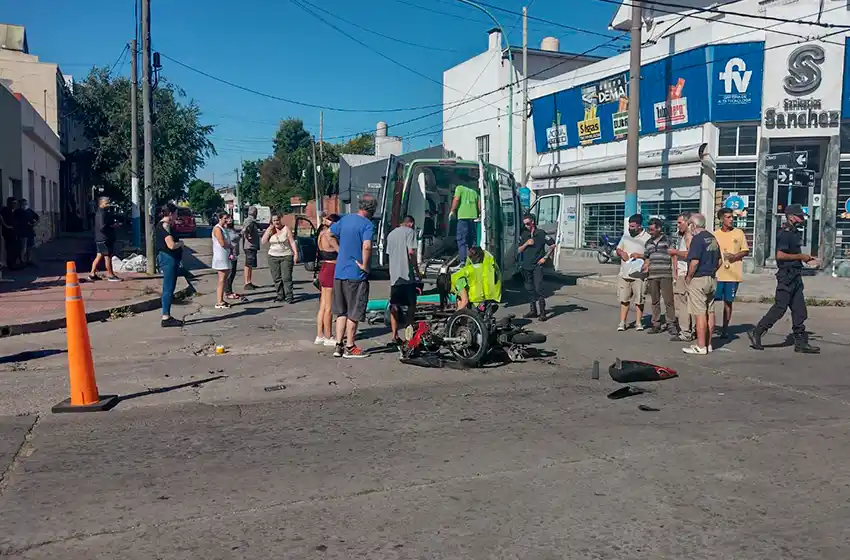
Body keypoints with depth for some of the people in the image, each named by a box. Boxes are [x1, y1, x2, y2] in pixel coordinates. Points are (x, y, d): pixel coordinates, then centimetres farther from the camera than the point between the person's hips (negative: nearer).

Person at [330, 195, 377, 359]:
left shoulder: (345, 219, 8)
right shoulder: (367, 224, -13)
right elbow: (367, 246, -29)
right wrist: (365, 265, -16)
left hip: (339, 272, 6)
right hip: (356, 274, -6)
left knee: (341, 311, 15)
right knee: (354, 313, 5)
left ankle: (338, 345, 16)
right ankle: (349, 347, 12)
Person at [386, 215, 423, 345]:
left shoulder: (391, 234, 18)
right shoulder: (410, 231, -3)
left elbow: (389, 253, 18)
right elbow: (411, 252, -12)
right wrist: (417, 271, -6)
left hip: (394, 275, 6)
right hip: (407, 274, -6)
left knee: (394, 305, 5)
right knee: (411, 304, 4)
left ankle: (394, 335, 3)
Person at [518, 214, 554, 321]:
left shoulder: (541, 233, -3)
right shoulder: (524, 234, 11)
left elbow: (552, 245, 0)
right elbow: (520, 250, 12)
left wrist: (545, 257, -3)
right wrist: (526, 243, -6)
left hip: (537, 265, -5)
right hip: (526, 266, 5)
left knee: (538, 289, -12)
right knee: (529, 289, 8)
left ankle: (542, 312, -10)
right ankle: (533, 310, 16)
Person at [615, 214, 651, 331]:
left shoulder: (647, 238, -6)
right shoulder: (626, 237, 12)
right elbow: (618, 250, 20)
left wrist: (640, 256, -21)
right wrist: (621, 253, -2)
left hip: (639, 274, -4)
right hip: (624, 273, 4)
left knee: (639, 299, 3)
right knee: (624, 299, 7)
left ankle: (638, 322, 15)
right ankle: (622, 322, 12)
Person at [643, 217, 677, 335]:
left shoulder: (667, 240, 3)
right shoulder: (648, 242, 17)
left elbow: (673, 257, 2)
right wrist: (645, 270, 11)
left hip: (666, 275, -5)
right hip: (652, 276, 5)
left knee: (668, 300, -6)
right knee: (655, 301, 7)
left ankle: (671, 324, -1)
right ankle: (656, 324, 13)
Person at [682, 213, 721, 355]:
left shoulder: (697, 238, -13)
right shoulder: (713, 238, 13)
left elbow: (694, 261, -20)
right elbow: (719, 261, 17)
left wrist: (689, 277, -9)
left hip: (698, 280, -9)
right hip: (712, 279, 9)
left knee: (700, 314, -6)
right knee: (708, 312, 12)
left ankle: (701, 346, -5)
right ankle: (708, 344, 18)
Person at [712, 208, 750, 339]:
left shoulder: (739, 233, 5)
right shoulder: (715, 234, 4)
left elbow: (746, 251, 6)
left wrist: (735, 256, -11)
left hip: (733, 274, 1)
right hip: (717, 273, -1)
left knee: (728, 302, 8)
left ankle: (725, 330, 17)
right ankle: (710, 328, -3)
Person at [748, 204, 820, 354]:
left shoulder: (795, 233, 17)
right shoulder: (785, 233, -13)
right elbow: (780, 255, -23)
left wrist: (807, 259, 15)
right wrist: (800, 256, -16)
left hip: (795, 276, 10)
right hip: (787, 275, -10)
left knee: (799, 311, 9)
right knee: (779, 308, -7)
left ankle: (801, 343, 12)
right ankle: (756, 333, 2)